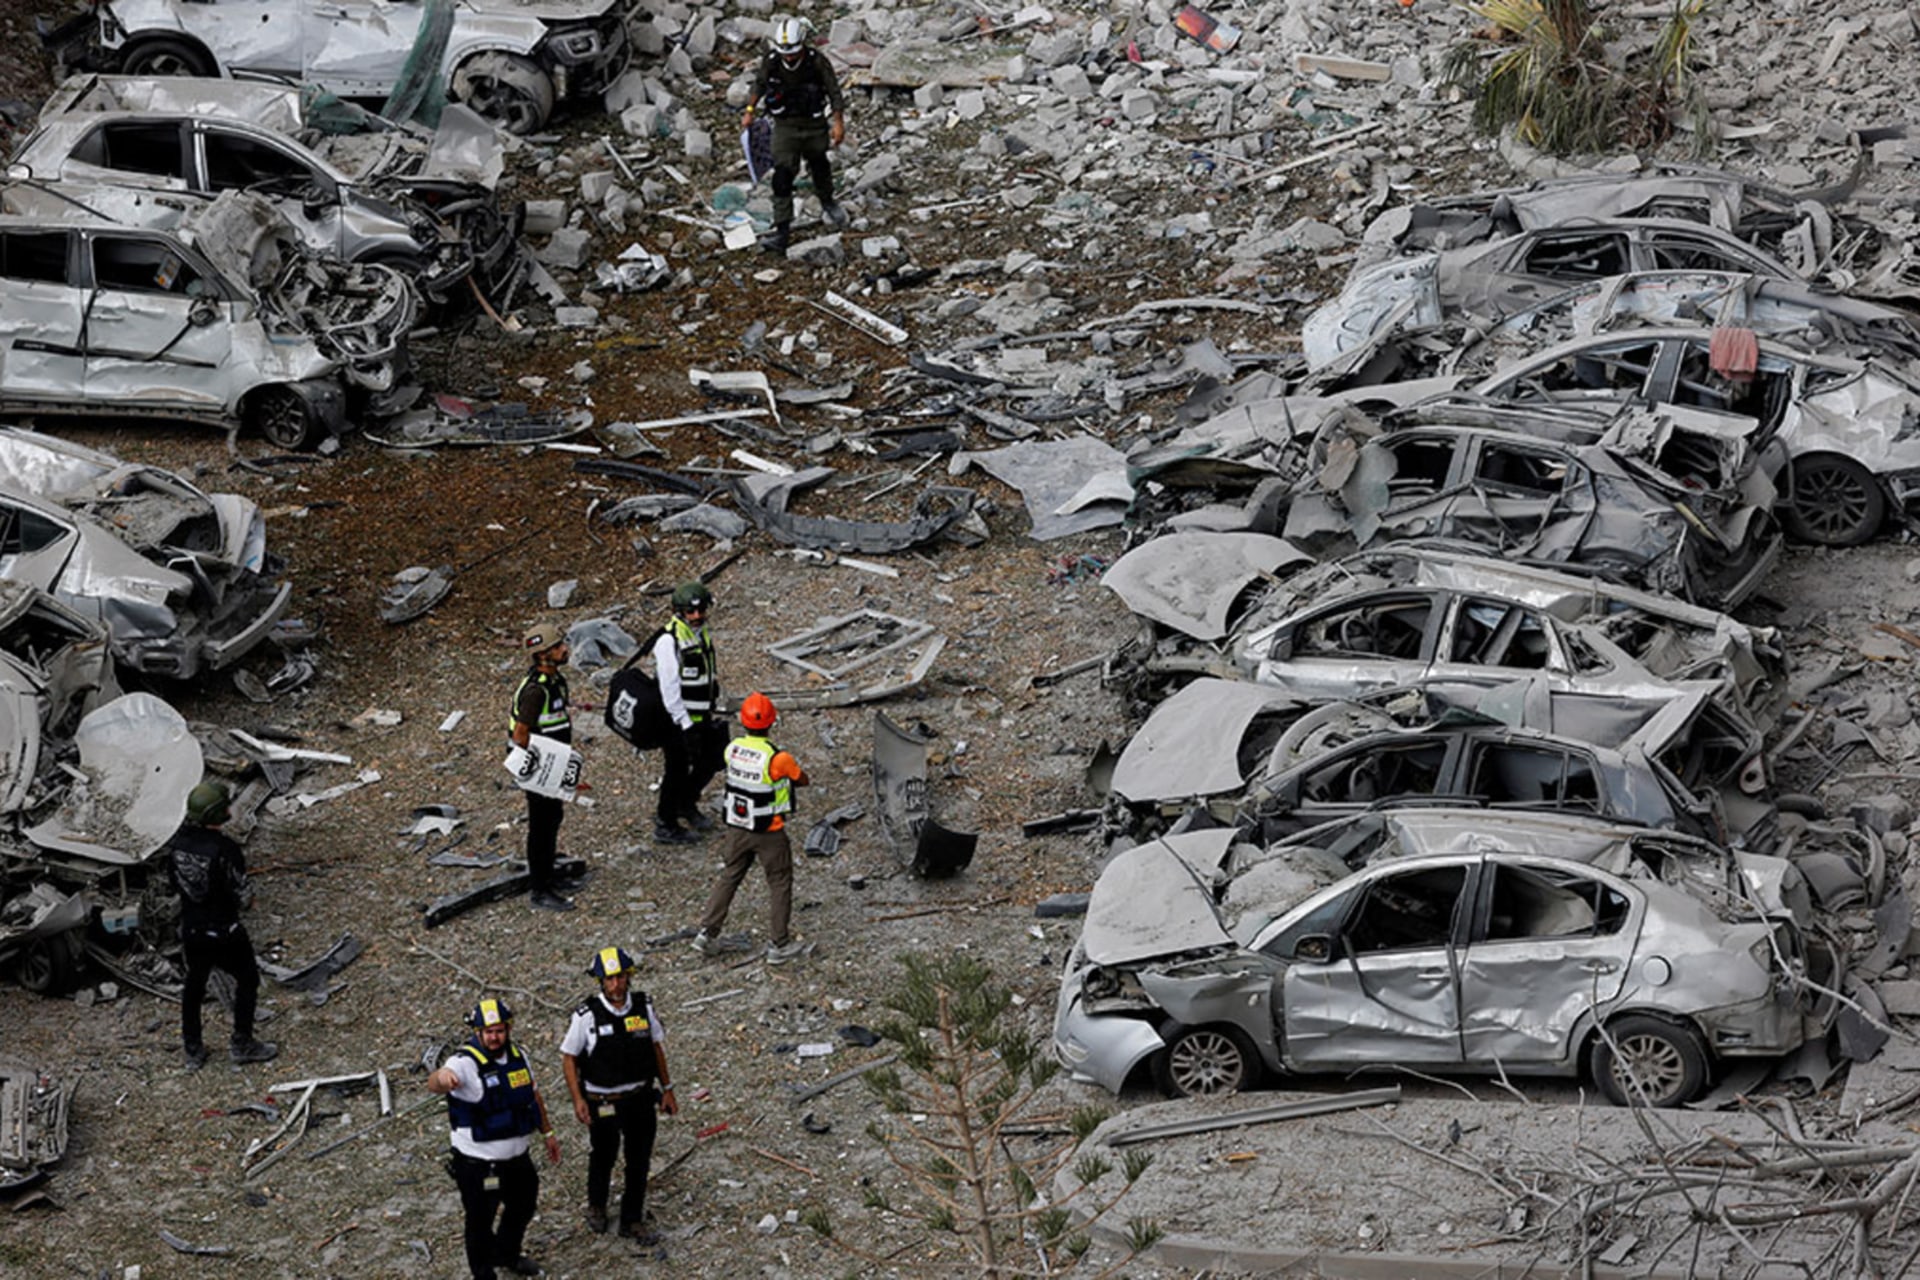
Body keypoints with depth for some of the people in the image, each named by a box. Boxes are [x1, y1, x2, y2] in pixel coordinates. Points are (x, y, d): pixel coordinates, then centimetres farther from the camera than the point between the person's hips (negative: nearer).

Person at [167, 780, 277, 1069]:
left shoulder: (178, 841, -8)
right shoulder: (224, 849, -28)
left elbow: (174, 882, 5)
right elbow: (242, 894, -20)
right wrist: (248, 897, 2)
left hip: (191, 926, 6)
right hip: (223, 931, -6)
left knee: (194, 983, 20)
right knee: (247, 980, 15)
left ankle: (193, 1050, 30)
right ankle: (242, 1045, 23)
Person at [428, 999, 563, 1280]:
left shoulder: (517, 1055, -1)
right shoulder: (466, 1063, -24)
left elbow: (533, 1095, 15)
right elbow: (434, 1082, -46)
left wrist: (548, 1132, 20)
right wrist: (442, 1078, -70)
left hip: (517, 1157, 7)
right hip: (478, 1164, -7)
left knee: (523, 1207, 27)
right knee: (481, 1222, 7)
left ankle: (507, 1254, 54)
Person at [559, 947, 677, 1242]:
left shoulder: (644, 1006, -7)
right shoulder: (587, 1015, -17)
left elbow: (657, 1047, 6)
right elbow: (568, 1057, -8)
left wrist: (666, 1089, 9)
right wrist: (577, 1100, -14)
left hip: (641, 1097, 3)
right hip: (603, 1102, -3)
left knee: (639, 1161, 11)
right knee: (603, 1158, 17)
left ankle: (633, 1220, 28)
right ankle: (596, 1207, 45)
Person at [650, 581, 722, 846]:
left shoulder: (701, 634, 7)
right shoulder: (669, 641, -21)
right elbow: (669, 688, -23)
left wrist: (713, 712, 19)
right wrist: (686, 725, -22)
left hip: (702, 717, 9)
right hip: (679, 721, -9)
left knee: (711, 760, 17)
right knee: (676, 771, 1)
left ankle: (686, 804, 40)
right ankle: (665, 826, 16)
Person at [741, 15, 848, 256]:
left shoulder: (817, 62, -22)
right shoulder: (770, 62, -16)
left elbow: (834, 92, -12)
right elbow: (759, 85, 5)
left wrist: (838, 123, -15)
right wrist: (750, 111, 8)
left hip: (814, 125, 0)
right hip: (785, 126, 0)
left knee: (819, 166, 23)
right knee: (782, 177, -11)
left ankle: (827, 202, 53)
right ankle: (781, 231, -12)